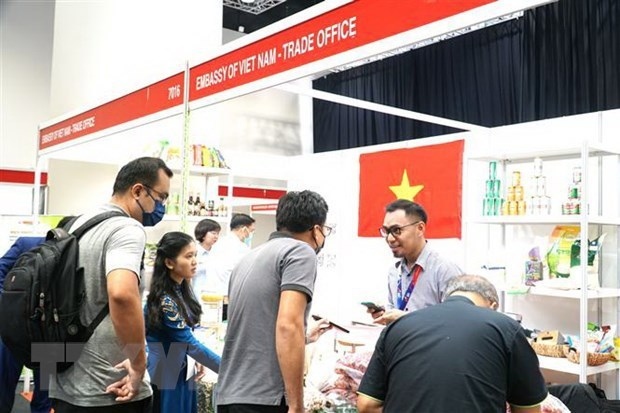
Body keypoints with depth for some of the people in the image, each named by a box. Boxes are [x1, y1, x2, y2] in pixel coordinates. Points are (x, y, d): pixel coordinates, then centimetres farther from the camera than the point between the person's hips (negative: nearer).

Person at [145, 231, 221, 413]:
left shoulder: (182, 291, 3)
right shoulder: (165, 300, -23)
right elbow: (189, 342, -21)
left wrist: (195, 360, 0)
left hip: (183, 374, 8)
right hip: (166, 378, -8)